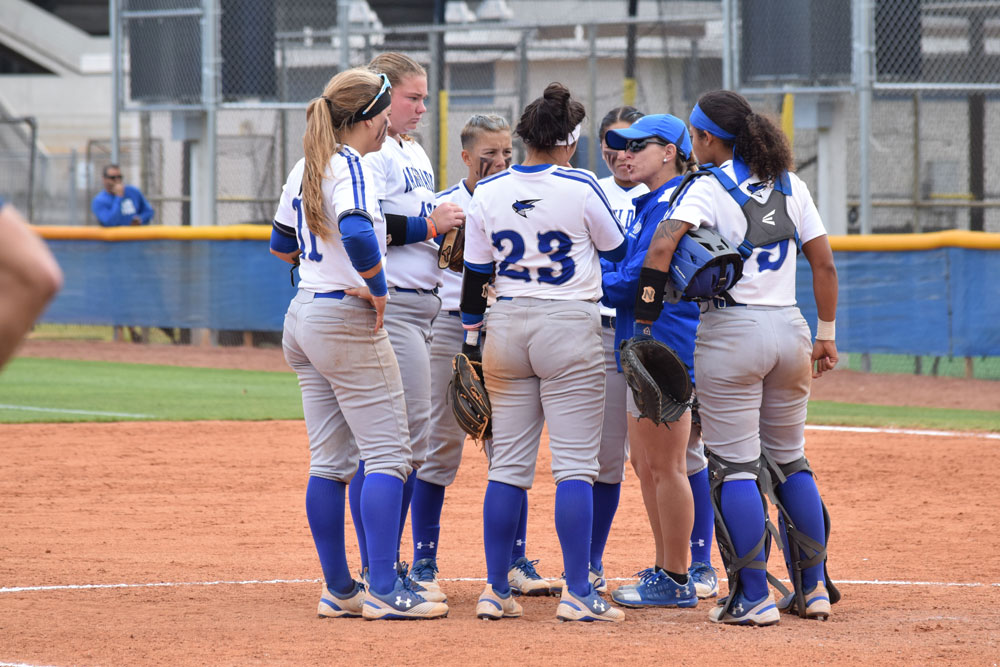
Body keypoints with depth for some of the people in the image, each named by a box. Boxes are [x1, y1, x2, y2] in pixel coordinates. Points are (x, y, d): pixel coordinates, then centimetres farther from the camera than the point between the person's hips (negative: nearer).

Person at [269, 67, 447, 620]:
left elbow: (281, 245, 23)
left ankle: (338, 590, 13)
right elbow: (357, 231, -33)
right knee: (388, 454, -5)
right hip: (348, 321, -9)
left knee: (329, 461, 11)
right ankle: (383, 590, -9)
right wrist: (377, 288, -20)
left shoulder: (305, 168, 12)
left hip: (303, 316, 9)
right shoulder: (349, 166, -15)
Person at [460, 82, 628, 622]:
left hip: (506, 327, 4)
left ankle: (495, 591, 9)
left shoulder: (489, 193, 2)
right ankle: (577, 593, -6)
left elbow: (475, 274, 7)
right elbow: (617, 250, 5)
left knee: (508, 464, 9)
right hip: (570, 326, -4)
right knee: (575, 462, -3)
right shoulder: (580, 188, -9)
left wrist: (470, 336, 15)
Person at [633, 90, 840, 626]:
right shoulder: (791, 185, 10)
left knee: (733, 466, -1)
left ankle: (753, 598, -5)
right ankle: (814, 588, 18)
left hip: (730, 330, -6)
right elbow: (824, 265, 10)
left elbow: (663, 244, -22)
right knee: (789, 461, 16)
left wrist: (646, 319, -18)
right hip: (790, 330, 6)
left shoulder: (709, 186, -6)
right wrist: (827, 335, 17)